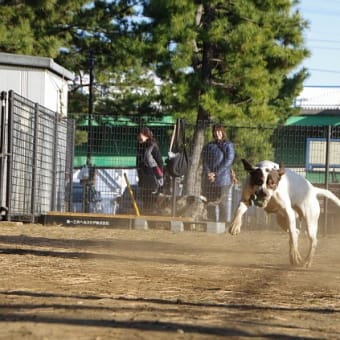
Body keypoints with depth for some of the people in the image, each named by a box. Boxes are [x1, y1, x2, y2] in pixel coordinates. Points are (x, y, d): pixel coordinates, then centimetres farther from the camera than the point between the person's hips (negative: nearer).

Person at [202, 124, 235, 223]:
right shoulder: (208, 146, 14)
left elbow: (228, 161, -7)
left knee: (224, 203, -7)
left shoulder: (228, 146, 3)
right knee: (211, 203, 4)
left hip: (224, 179, -4)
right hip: (209, 181, 4)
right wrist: (208, 173, -12)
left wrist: (215, 173, -13)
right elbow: (205, 161, 6)